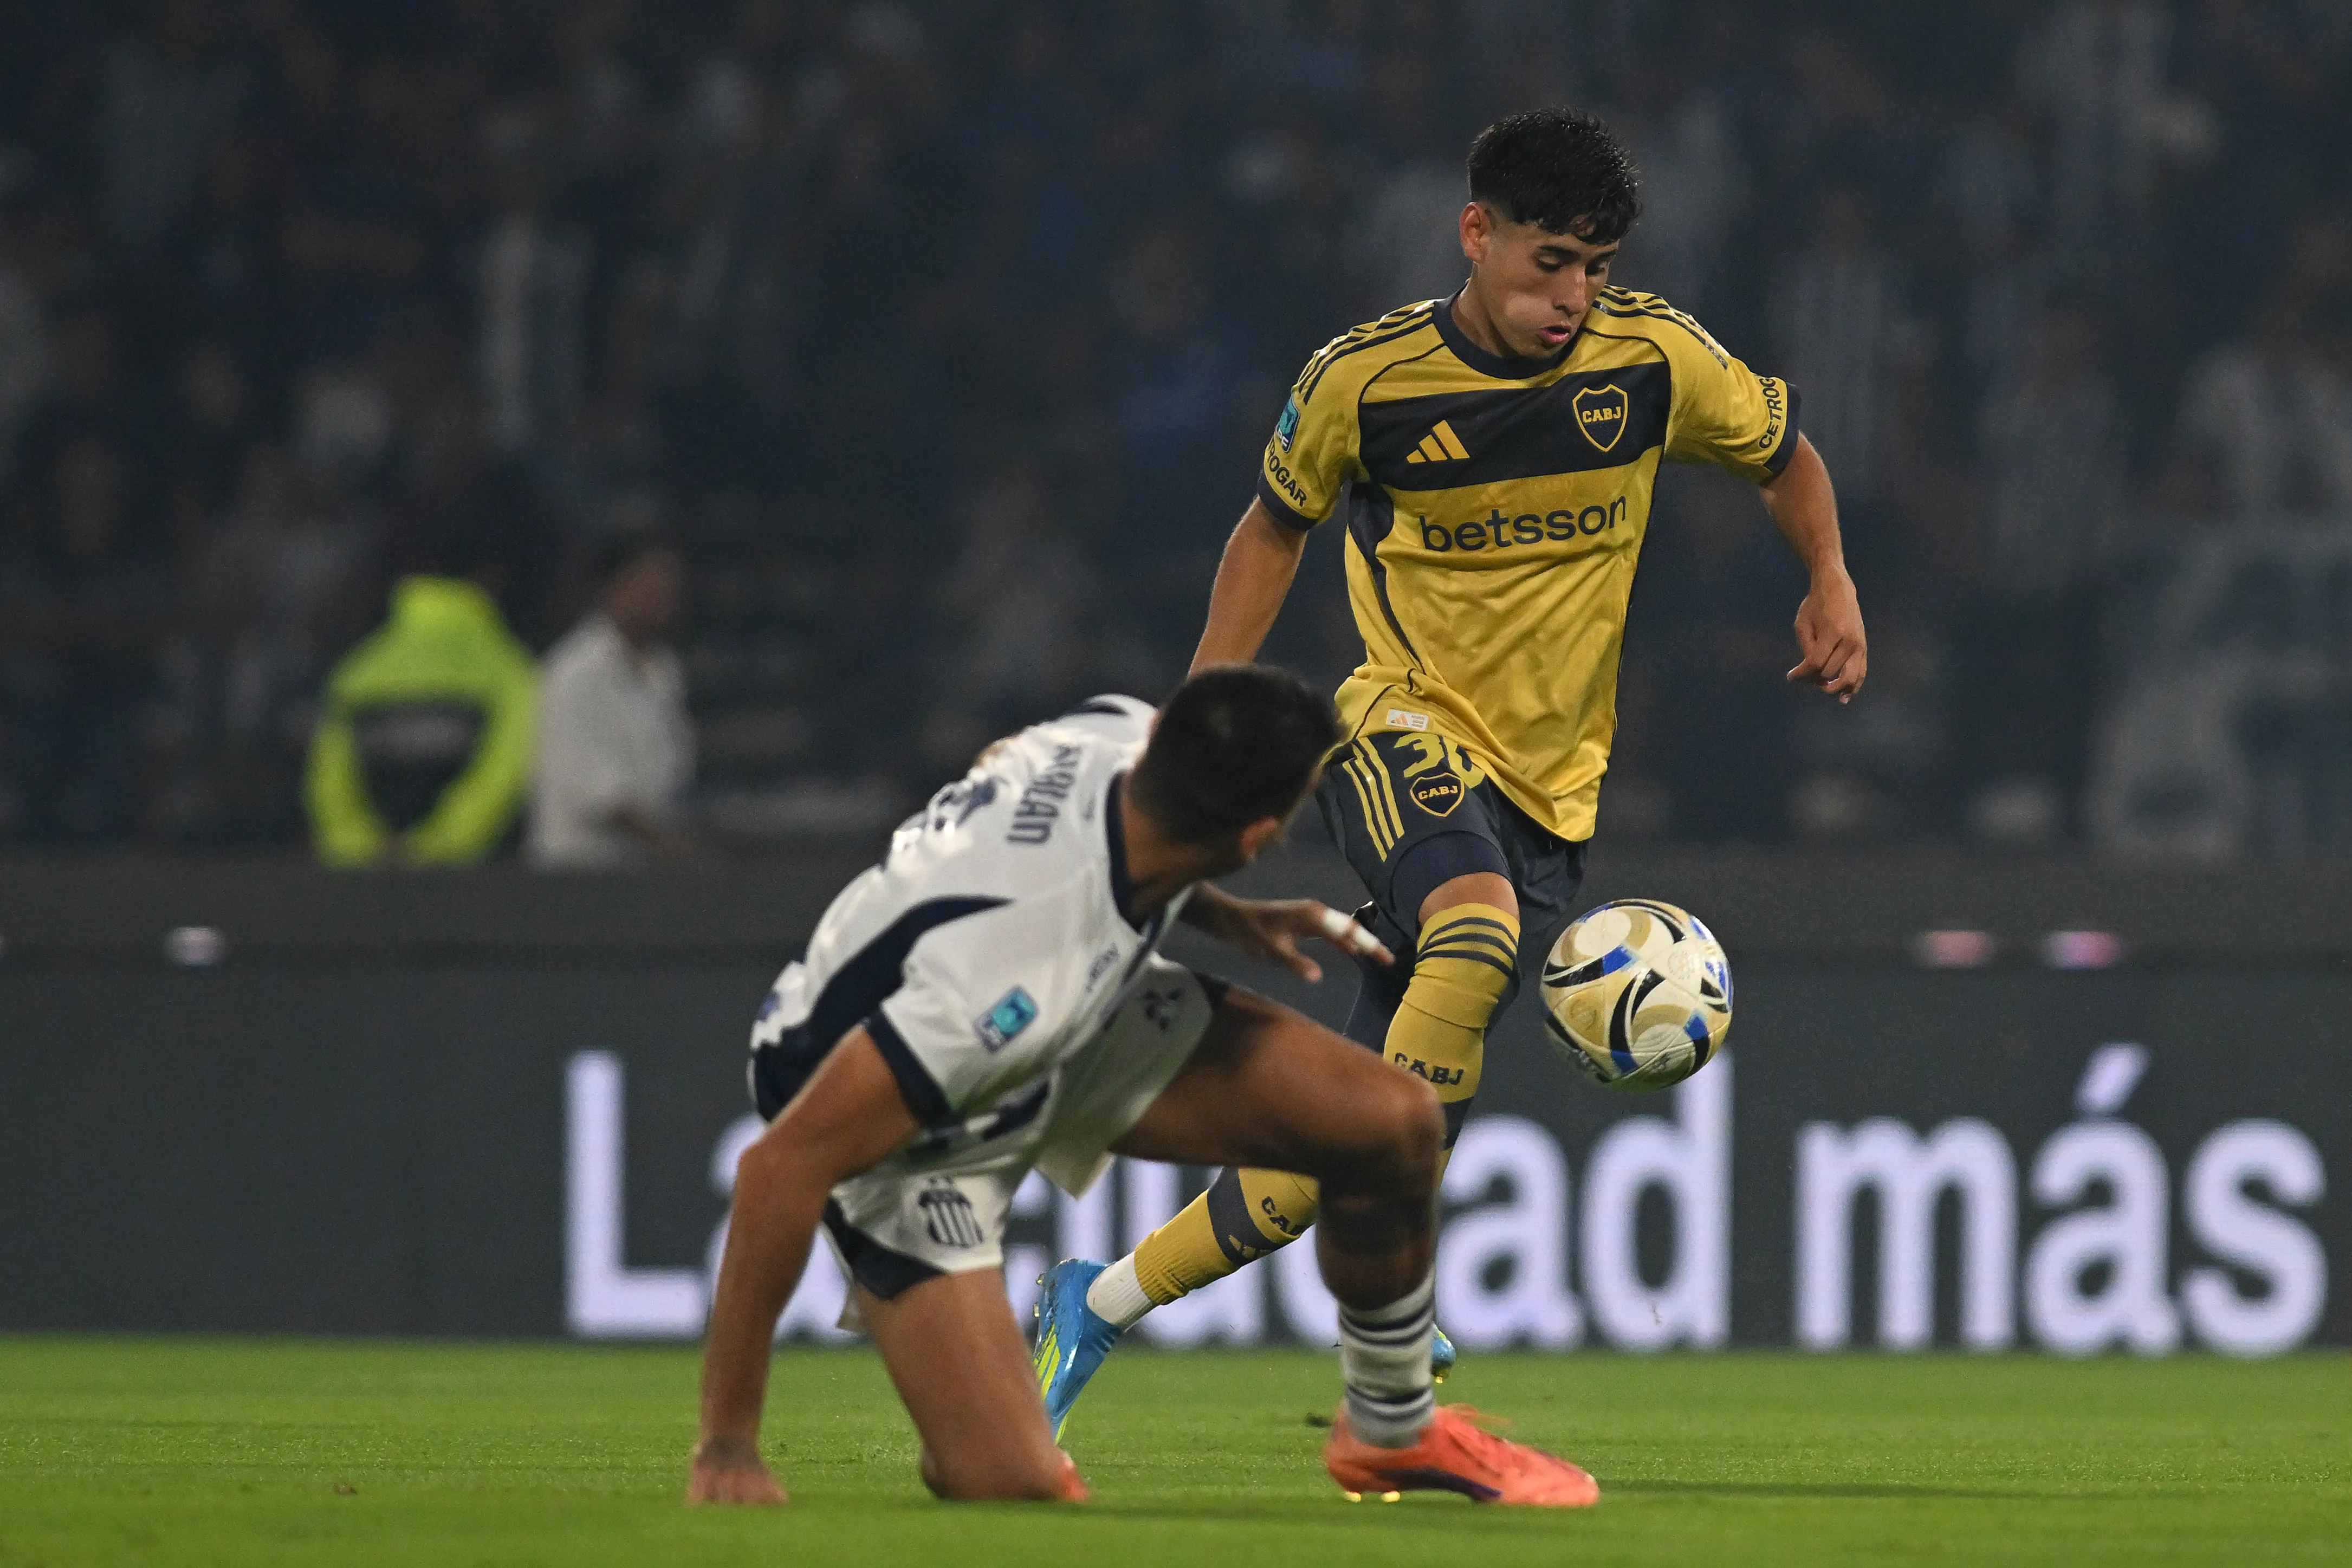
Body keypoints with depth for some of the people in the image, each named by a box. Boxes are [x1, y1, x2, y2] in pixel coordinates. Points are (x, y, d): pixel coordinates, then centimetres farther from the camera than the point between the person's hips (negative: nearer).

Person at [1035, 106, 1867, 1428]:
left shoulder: (1653, 359, -3)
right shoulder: (1367, 380, -6)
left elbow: (1785, 454, 15)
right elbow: (1278, 525, 11)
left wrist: (1832, 584, -3)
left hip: (1551, 789, 3)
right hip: (1407, 734, -3)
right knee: (1478, 925, -38)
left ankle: (1106, 1303, 14)